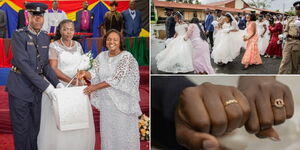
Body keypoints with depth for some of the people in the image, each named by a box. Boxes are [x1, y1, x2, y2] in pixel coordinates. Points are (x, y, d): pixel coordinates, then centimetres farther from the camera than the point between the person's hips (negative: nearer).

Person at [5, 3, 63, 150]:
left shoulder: (45, 37, 7)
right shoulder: (18, 35, -12)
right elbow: (23, 63, -21)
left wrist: (57, 83, -6)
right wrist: (46, 86, -24)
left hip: (36, 87, 5)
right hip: (20, 87, -5)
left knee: (35, 125, 15)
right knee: (22, 128, 4)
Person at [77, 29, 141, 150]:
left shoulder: (126, 56, -11)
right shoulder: (101, 56, 7)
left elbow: (116, 79, -17)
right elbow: (94, 74, 1)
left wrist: (95, 87, -16)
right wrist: (85, 74, -22)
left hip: (122, 102, -5)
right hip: (106, 101, 5)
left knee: (123, 130, 3)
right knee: (107, 130, 11)